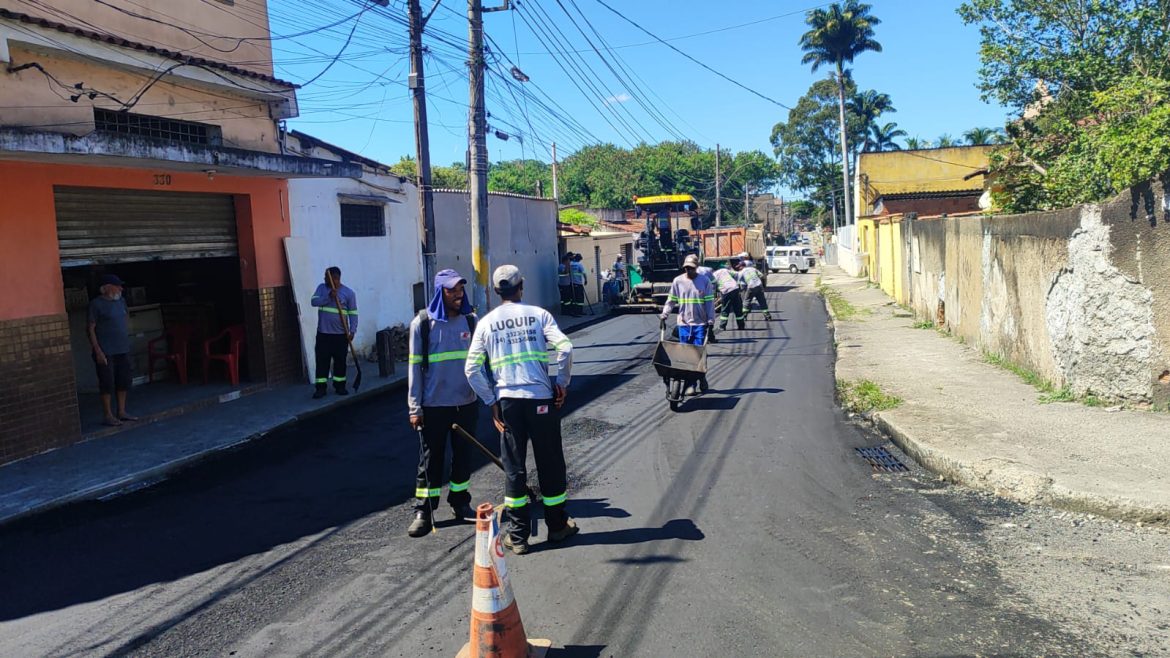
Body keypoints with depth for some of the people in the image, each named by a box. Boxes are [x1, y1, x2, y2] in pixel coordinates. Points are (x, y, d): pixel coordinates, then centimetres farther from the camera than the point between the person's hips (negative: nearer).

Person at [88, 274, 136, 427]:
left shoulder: (121, 301, 10)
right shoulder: (96, 304, -10)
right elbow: (90, 329, -11)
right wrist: (98, 351, -16)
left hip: (123, 349, 7)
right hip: (106, 351, -7)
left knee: (123, 380, 11)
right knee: (107, 382, -2)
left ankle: (121, 411, 21)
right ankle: (107, 415, 6)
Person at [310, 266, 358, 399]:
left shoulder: (349, 293, -3)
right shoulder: (321, 287, 6)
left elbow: (353, 313, -3)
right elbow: (314, 301, -8)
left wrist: (352, 331, -13)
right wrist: (329, 297, -21)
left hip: (340, 334, -1)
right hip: (323, 333, 2)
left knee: (340, 361, 6)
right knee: (322, 361, 0)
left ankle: (340, 386, 18)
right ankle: (320, 388, 5)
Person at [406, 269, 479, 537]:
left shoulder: (470, 320, 3)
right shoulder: (422, 323, -5)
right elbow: (415, 366, -4)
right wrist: (414, 407, -7)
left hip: (466, 403, 3)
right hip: (433, 405, -3)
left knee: (463, 455, 13)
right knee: (430, 459, 4)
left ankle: (460, 503, 28)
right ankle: (423, 512, 14)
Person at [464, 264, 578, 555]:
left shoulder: (486, 322, 4)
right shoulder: (538, 314, -1)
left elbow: (472, 368, -1)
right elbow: (565, 348, -13)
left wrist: (491, 402, 4)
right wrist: (563, 383, 0)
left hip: (507, 400, 1)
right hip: (541, 398, -1)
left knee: (514, 467, 10)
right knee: (550, 463, 12)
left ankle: (517, 536, 14)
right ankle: (558, 526, 25)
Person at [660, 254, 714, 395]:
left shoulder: (705, 281, 0)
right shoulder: (677, 281, 4)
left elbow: (710, 303, 0)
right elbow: (671, 300, 9)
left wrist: (711, 320, -5)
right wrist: (664, 315, -2)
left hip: (700, 324, -2)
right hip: (683, 324, 2)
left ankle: (702, 380, 18)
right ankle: (691, 384, 8)